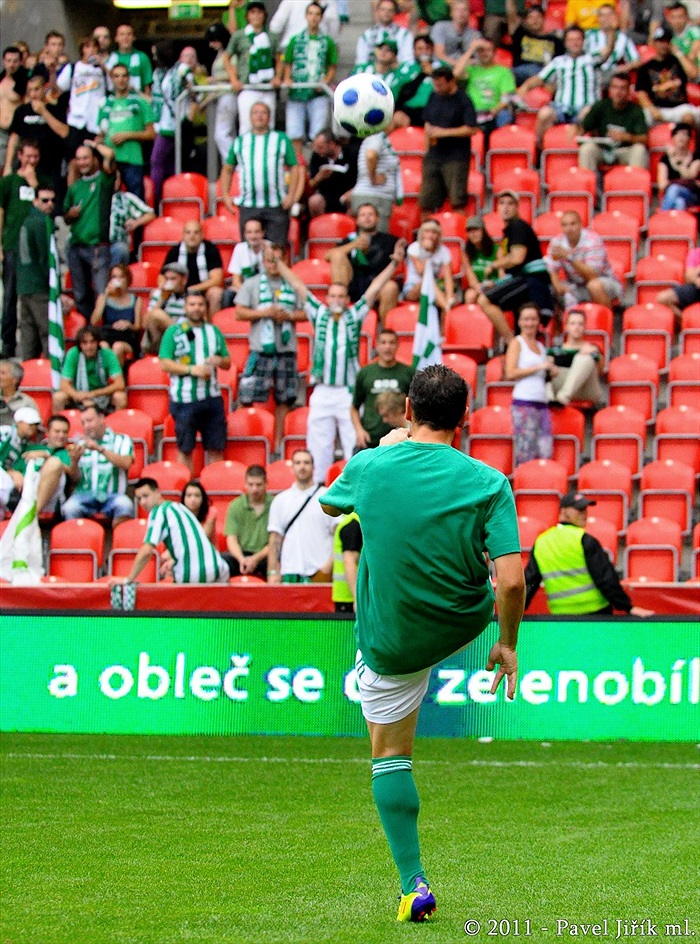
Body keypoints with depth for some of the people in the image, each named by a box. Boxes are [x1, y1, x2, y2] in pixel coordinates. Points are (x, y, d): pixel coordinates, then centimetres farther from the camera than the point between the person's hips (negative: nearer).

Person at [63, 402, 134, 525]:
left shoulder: (121, 440, 11)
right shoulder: (81, 445, 18)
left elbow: (126, 463, -9)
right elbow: (75, 479, 11)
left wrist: (100, 449, -16)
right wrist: (74, 461, -10)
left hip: (112, 495, -1)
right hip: (85, 494, 1)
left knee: (124, 505, -35)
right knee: (69, 508, -32)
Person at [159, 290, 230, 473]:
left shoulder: (214, 331, 15)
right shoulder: (173, 332, 1)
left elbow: (227, 362, 19)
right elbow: (165, 364, -7)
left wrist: (219, 360, -5)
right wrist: (192, 370, -16)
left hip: (212, 398, 4)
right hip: (184, 399, -4)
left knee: (216, 448, 4)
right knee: (185, 449, 2)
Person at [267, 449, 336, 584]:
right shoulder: (280, 500, 14)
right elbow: (275, 538, 11)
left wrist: (330, 564, -12)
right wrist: (272, 572, 2)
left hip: (320, 572, -2)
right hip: (289, 572, 2)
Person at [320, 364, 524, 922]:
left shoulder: (369, 467, -14)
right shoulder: (488, 483, -18)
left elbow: (330, 503, 10)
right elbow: (511, 580, -22)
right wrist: (508, 643, -4)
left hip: (389, 641, 0)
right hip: (461, 625, 0)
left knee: (390, 758, 12)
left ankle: (415, 885, 8)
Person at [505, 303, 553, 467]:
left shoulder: (540, 346, 21)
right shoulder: (517, 343, 2)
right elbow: (510, 373, -10)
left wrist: (552, 371, 8)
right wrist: (539, 367, -10)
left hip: (542, 403, 7)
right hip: (524, 403, -7)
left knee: (545, 451, -3)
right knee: (525, 454, -11)